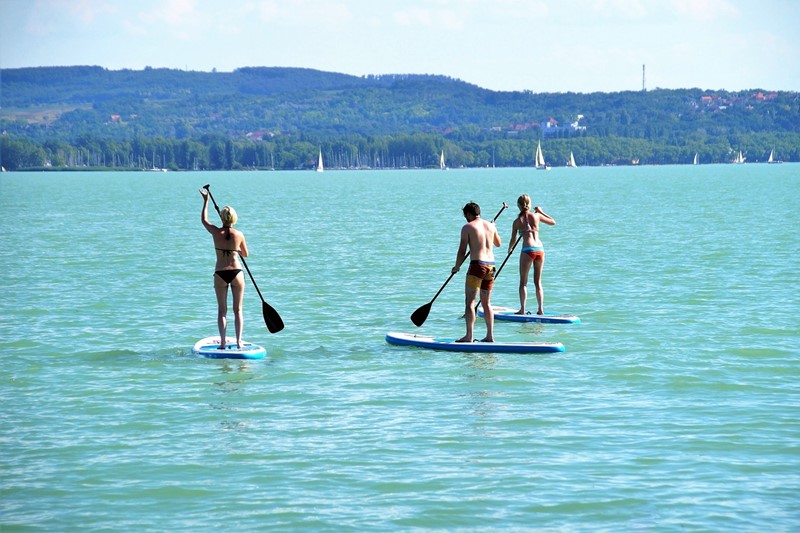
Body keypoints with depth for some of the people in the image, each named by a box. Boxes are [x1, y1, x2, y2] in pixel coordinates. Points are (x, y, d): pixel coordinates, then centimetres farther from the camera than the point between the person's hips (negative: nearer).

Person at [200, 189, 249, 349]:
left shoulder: (216, 232, -6)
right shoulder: (239, 235, -5)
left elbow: (204, 219, 14)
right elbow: (245, 254, 9)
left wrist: (206, 201, 23)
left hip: (220, 274, 0)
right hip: (236, 273, 0)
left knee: (222, 310, 7)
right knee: (238, 310, 7)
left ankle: (223, 343, 2)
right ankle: (239, 342, 0)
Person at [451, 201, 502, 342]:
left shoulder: (467, 227, -3)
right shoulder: (490, 226, 12)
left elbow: (462, 250, -3)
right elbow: (498, 243, 29)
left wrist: (456, 267, 11)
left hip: (477, 265, -6)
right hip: (491, 265, 6)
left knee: (470, 302, -4)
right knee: (486, 303, 13)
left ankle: (469, 336, -11)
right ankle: (490, 335, 10)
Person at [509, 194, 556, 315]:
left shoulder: (517, 221, 4)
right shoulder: (536, 216, 8)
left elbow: (513, 240, 10)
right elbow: (553, 222, 21)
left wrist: (509, 250, 30)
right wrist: (541, 211, 30)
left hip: (528, 250, -3)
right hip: (540, 249, 3)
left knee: (523, 282, 5)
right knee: (538, 281, 12)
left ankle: (522, 309, -4)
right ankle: (541, 309, 7)